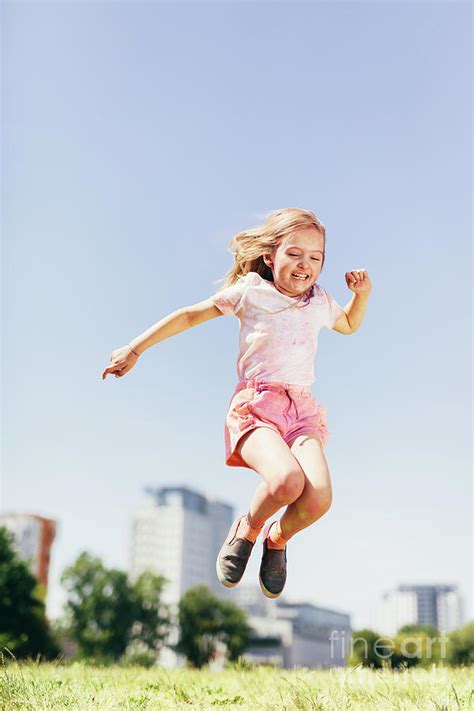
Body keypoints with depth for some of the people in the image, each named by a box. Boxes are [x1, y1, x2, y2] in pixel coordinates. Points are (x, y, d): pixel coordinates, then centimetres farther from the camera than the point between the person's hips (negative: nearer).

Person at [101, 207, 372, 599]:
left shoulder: (320, 301, 17)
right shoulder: (250, 291, 5)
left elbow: (350, 325, 39)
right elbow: (190, 315, 11)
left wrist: (362, 293, 17)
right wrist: (135, 348, 10)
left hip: (303, 409, 4)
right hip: (255, 403, -4)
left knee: (319, 497, -24)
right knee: (286, 481, -34)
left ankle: (278, 539, 12)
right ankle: (246, 530, 2)